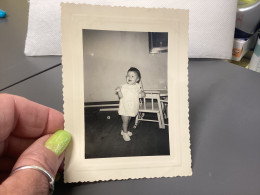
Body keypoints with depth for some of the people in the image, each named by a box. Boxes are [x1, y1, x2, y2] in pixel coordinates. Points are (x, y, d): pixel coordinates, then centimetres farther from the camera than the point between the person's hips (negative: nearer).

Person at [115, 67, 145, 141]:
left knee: (128, 120, 21)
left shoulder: (138, 86, -4)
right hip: (124, 108, -4)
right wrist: (119, 91, -31)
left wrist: (142, 91, -20)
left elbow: (142, 95, -1)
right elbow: (121, 96, -14)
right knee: (125, 121, 8)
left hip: (132, 108, 4)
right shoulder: (123, 86, -13)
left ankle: (124, 131, 44)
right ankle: (125, 133, 30)